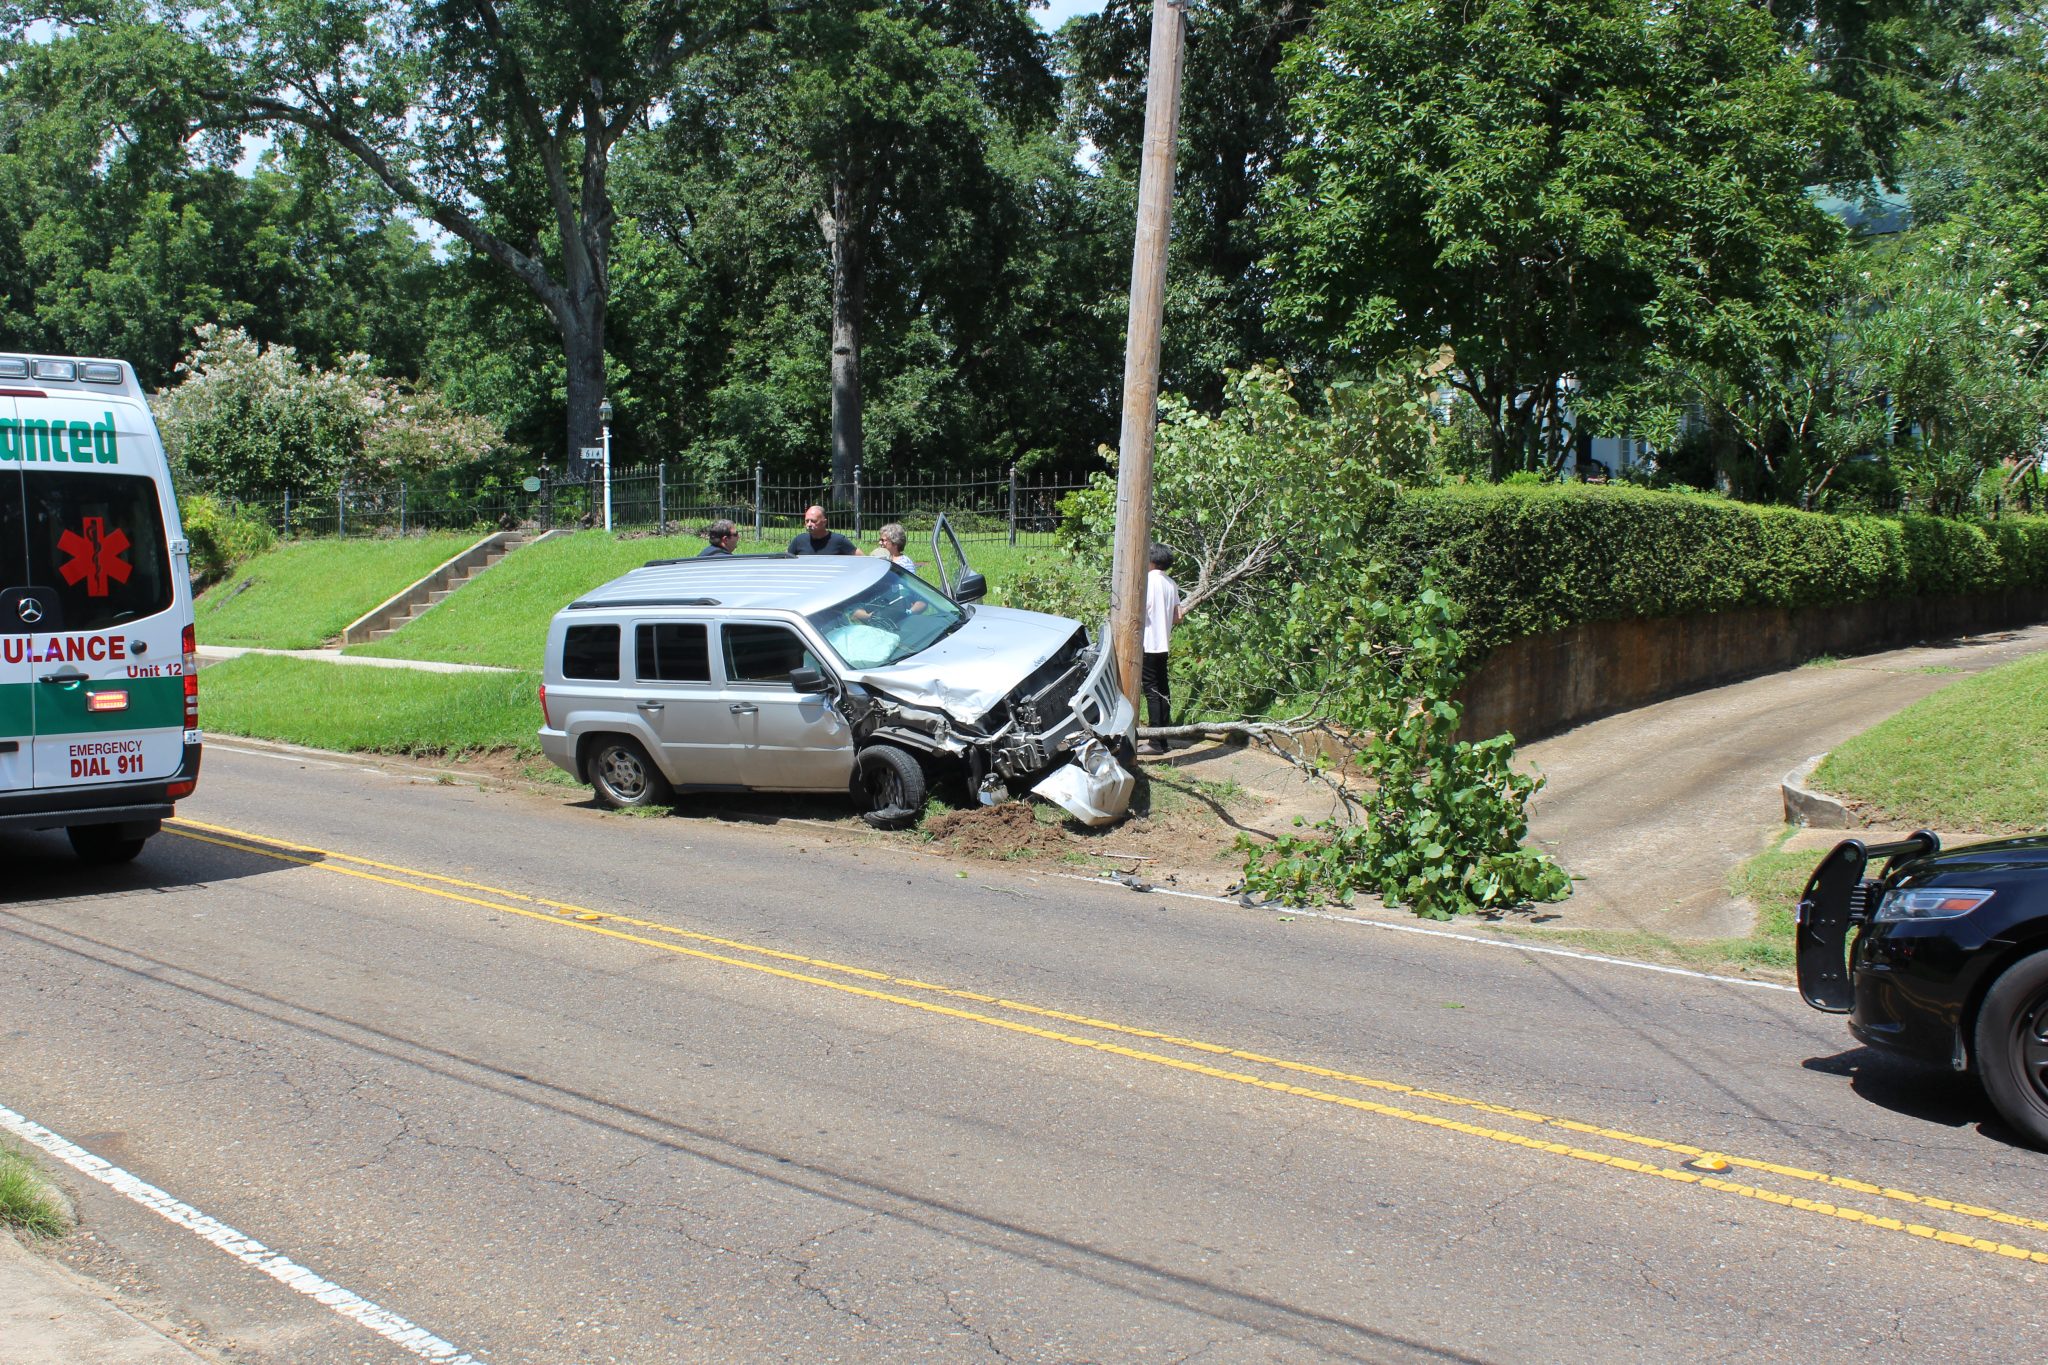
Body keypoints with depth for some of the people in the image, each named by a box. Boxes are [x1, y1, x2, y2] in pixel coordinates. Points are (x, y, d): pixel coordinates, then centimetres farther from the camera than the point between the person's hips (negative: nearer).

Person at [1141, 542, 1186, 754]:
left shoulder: (1148, 580, -14)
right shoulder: (1172, 585, 9)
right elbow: (1176, 618, 9)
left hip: (1148, 644, -8)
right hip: (1163, 644, 8)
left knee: (1152, 691, -7)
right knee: (1163, 690, 11)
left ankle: (1155, 742, -7)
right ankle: (1163, 736, 16)